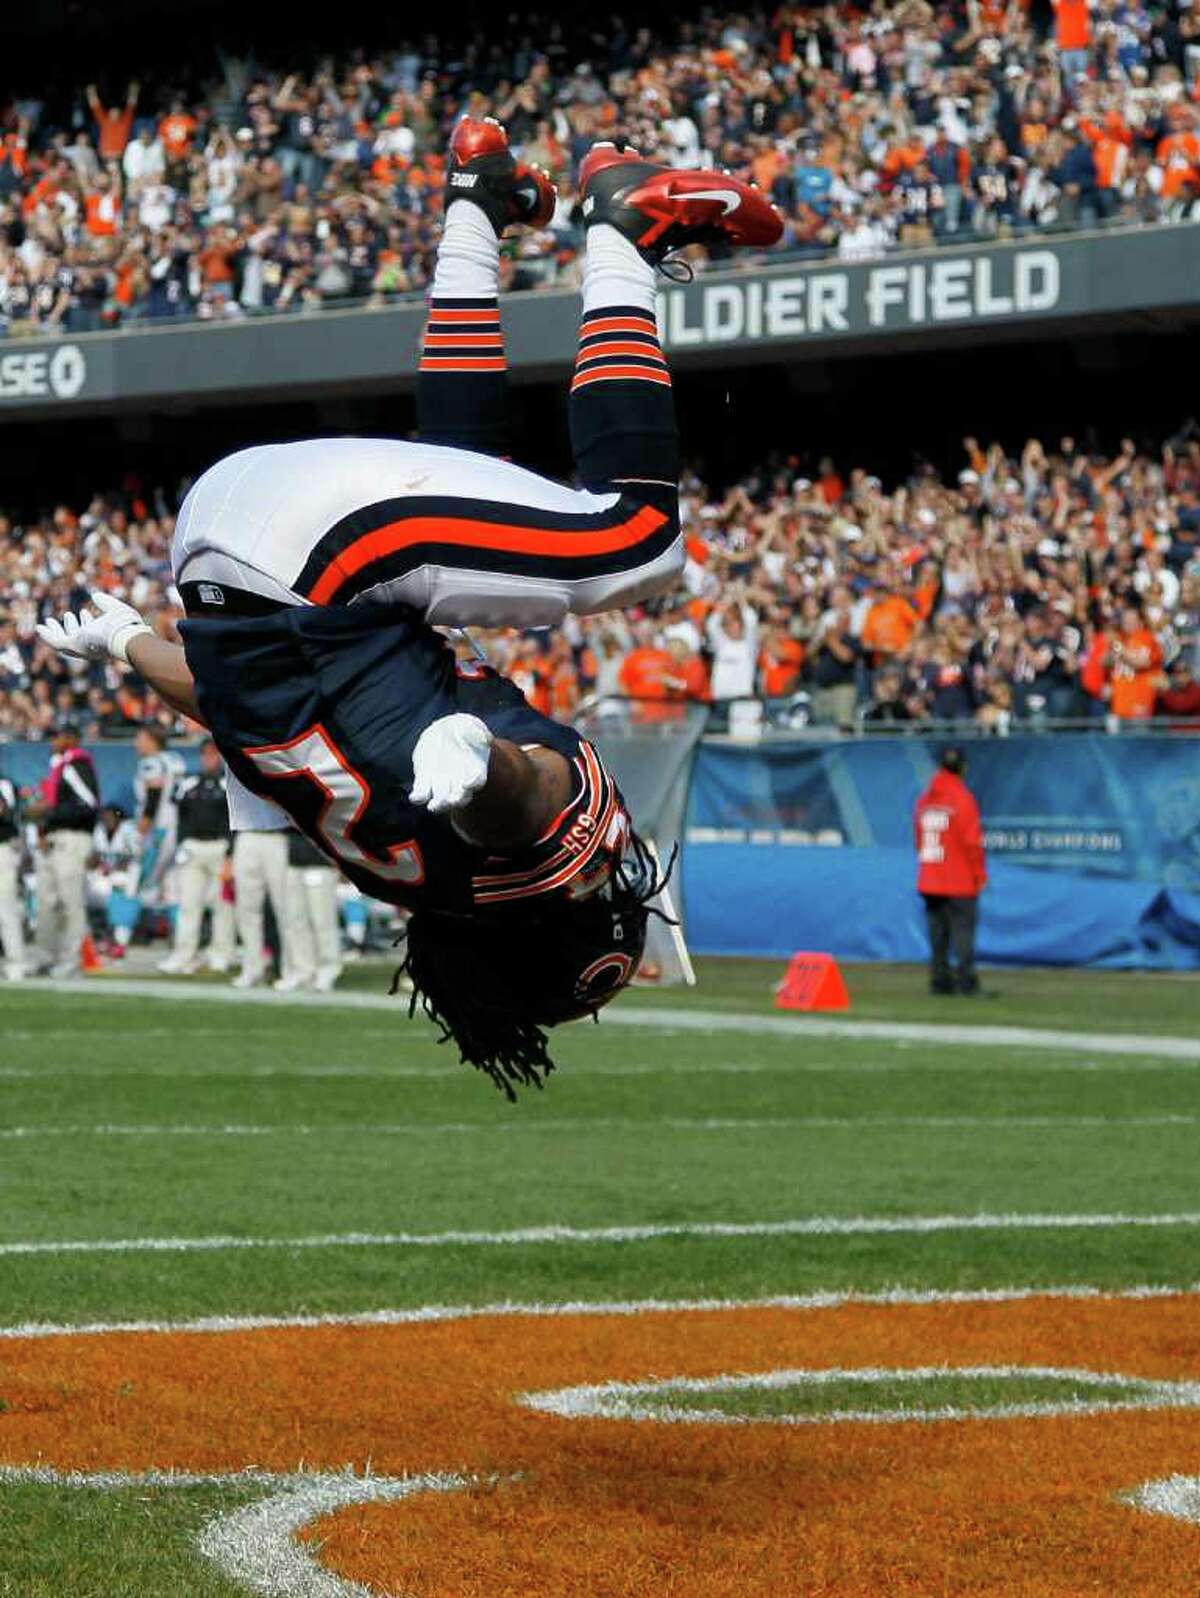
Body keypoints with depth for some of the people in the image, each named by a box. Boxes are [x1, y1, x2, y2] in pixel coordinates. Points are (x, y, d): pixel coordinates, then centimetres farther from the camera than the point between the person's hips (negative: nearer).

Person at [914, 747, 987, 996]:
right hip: (960, 882, -6)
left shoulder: (925, 799, 9)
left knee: (938, 935, 9)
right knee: (963, 929, -5)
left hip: (929, 880, 6)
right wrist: (980, 873, -6)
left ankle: (940, 981, 8)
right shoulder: (962, 798, -11)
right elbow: (972, 840, -13)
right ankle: (966, 982, -10)